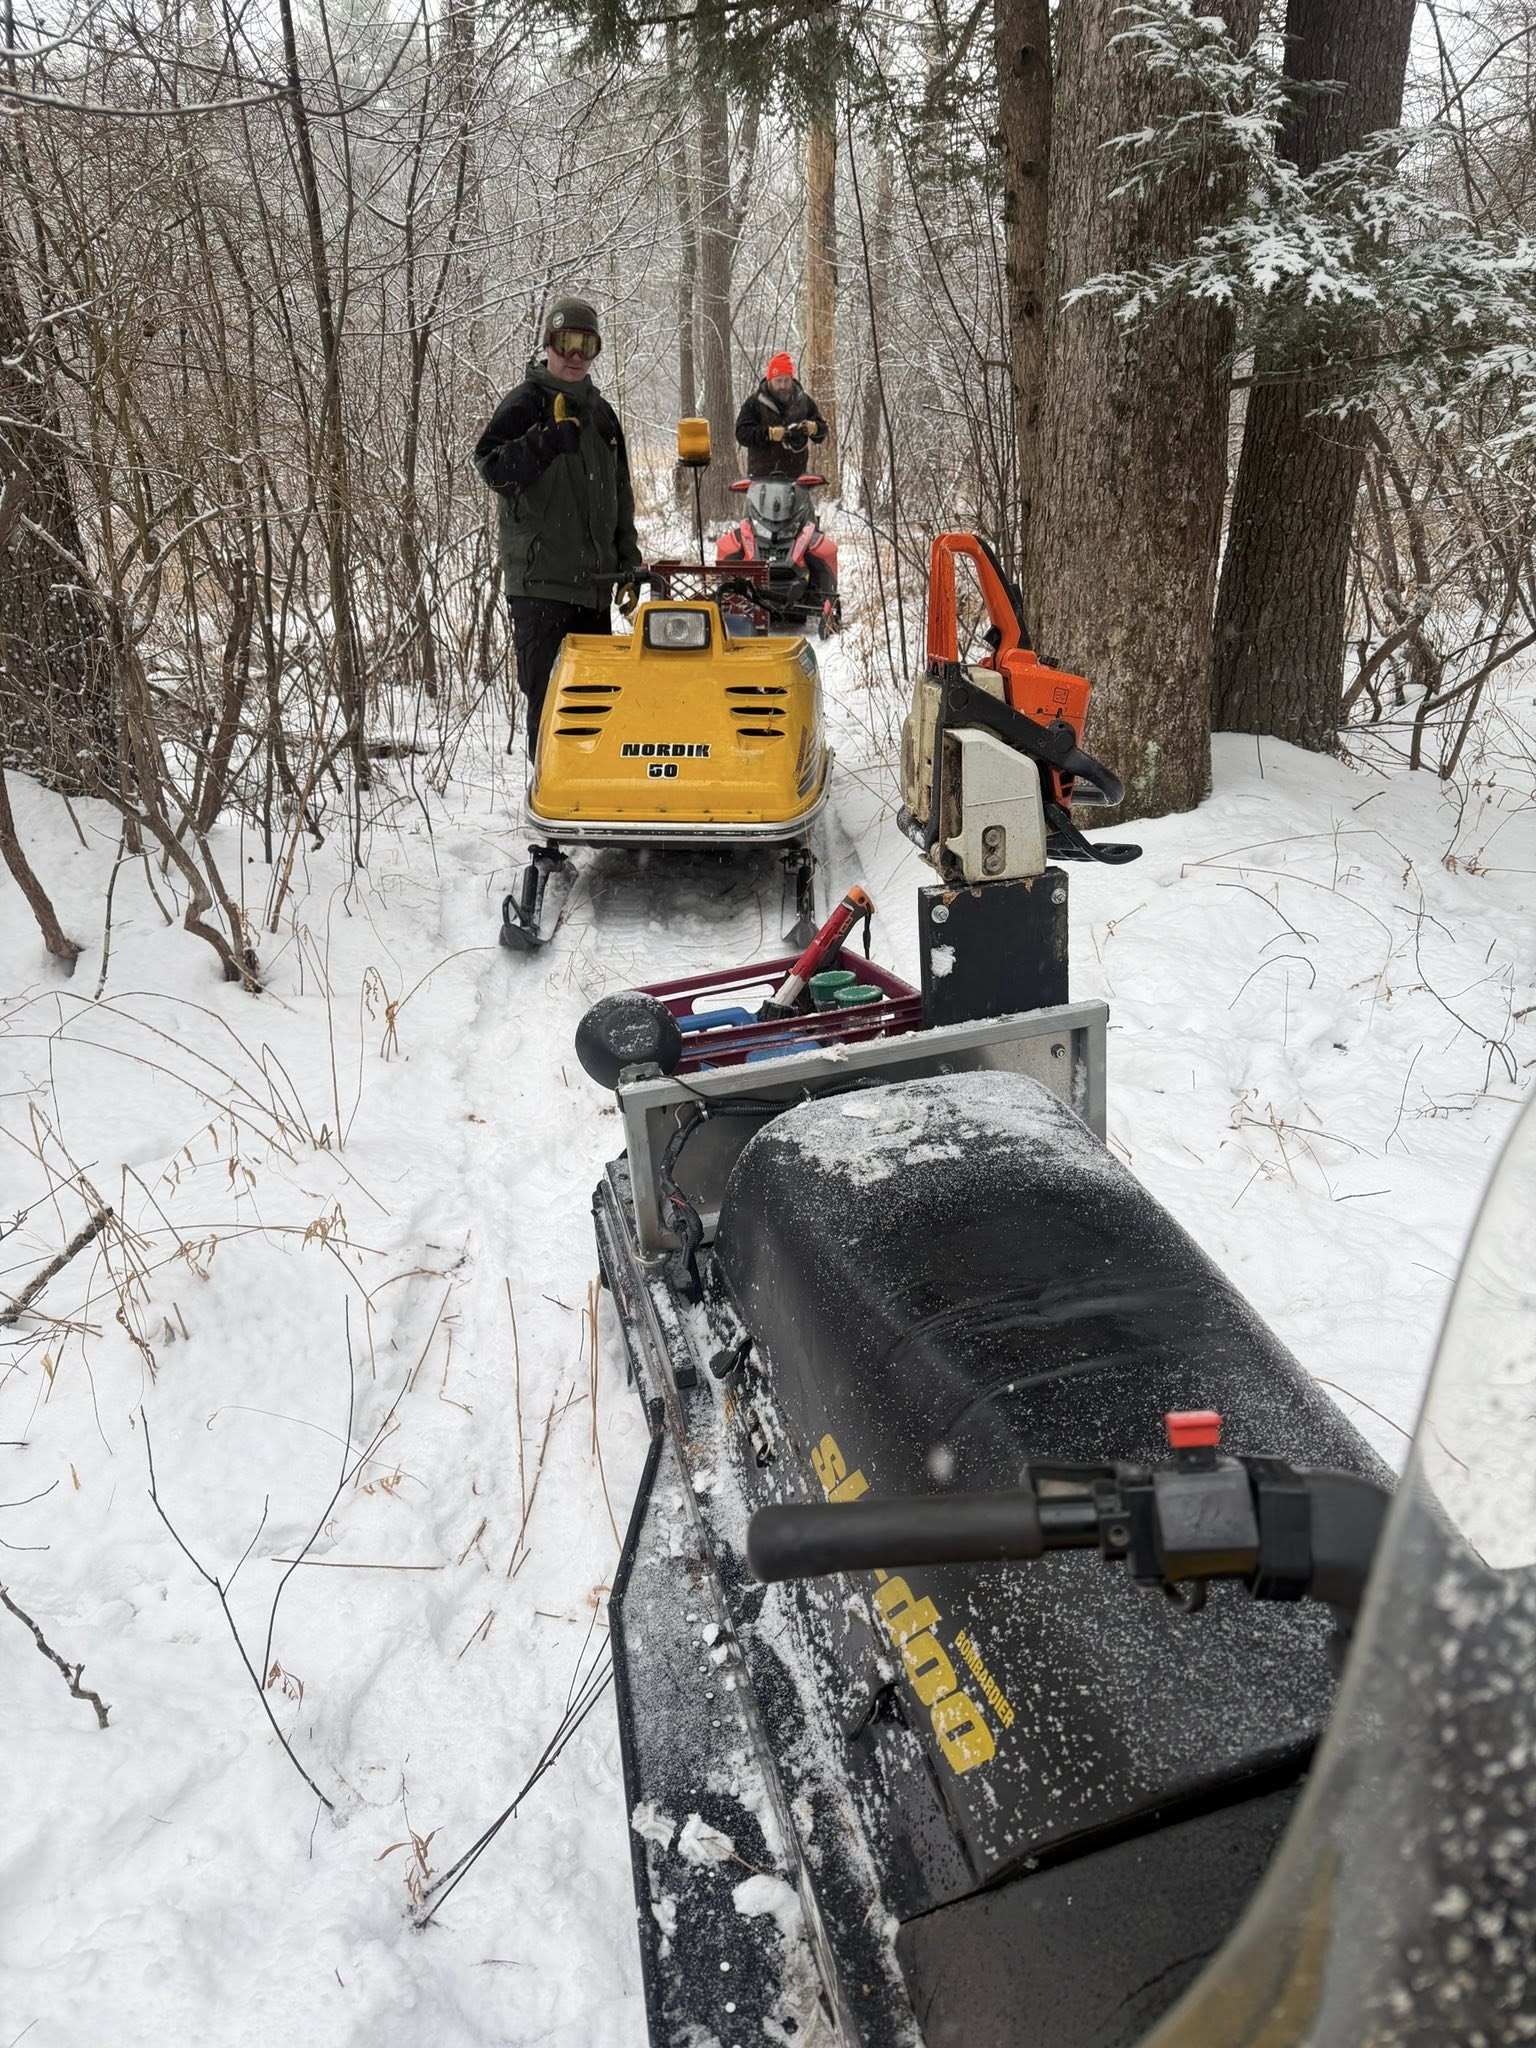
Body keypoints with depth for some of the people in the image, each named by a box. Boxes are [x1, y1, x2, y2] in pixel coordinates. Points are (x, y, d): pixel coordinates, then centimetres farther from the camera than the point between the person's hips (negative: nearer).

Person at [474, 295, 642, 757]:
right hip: (539, 576, -6)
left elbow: (620, 494, 24)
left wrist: (628, 564, 19)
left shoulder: (601, 412, 20)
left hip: (594, 579, 6)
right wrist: (547, 441, -26)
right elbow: (492, 467, -13)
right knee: (547, 692, -9)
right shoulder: (525, 403, 0)